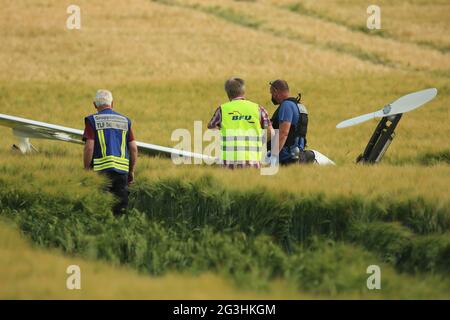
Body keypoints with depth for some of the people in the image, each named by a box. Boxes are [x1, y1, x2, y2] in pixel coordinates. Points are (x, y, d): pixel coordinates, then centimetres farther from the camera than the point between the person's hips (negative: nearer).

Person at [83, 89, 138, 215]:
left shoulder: (92, 120, 1)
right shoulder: (125, 121, 12)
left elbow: (89, 147, -9)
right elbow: (133, 148, 9)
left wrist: (86, 170, -1)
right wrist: (131, 171, 17)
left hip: (102, 169, -3)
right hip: (122, 170, 3)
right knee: (120, 208, 5)